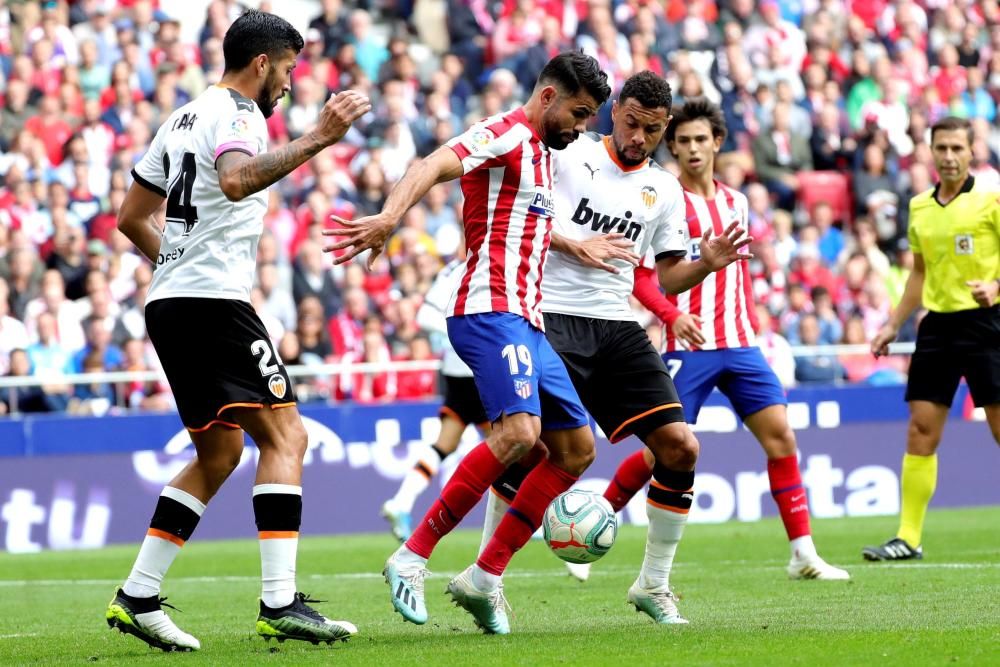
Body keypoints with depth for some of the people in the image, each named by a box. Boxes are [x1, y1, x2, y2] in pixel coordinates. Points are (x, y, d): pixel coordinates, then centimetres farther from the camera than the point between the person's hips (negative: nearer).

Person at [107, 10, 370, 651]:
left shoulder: (182, 118, 21)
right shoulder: (237, 114, -8)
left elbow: (132, 217, 26)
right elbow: (235, 180, -32)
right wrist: (314, 141, -37)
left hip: (169, 304, 10)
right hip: (215, 302, -10)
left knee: (219, 454, 16)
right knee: (285, 435, -12)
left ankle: (137, 597, 12)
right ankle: (280, 601, -22)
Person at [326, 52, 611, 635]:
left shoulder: (542, 154, 23)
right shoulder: (507, 133, -6)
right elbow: (434, 166, -24)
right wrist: (390, 218, -40)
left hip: (526, 323, 10)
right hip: (491, 311, -10)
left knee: (577, 448, 8)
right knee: (519, 430, -27)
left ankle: (486, 576, 7)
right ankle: (413, 558, -21)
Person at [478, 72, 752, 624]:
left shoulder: (664, 190, 15)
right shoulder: (567, 153, 2)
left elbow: (666, 276, 19)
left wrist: (706, 264, -2)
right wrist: (574, 245, -11)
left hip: (618, 327, 5)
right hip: (554, 319, -5)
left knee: (680, 447, -4)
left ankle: (653, 584, 10)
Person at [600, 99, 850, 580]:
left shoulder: (735, 202, 14)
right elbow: (637, 273, -9)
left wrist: (751, 323, 16)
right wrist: (672, 314, -22)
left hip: (738, 344, 5)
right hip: (688, 345, -5)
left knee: (780, 435, -4)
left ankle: (804, 555, -3)